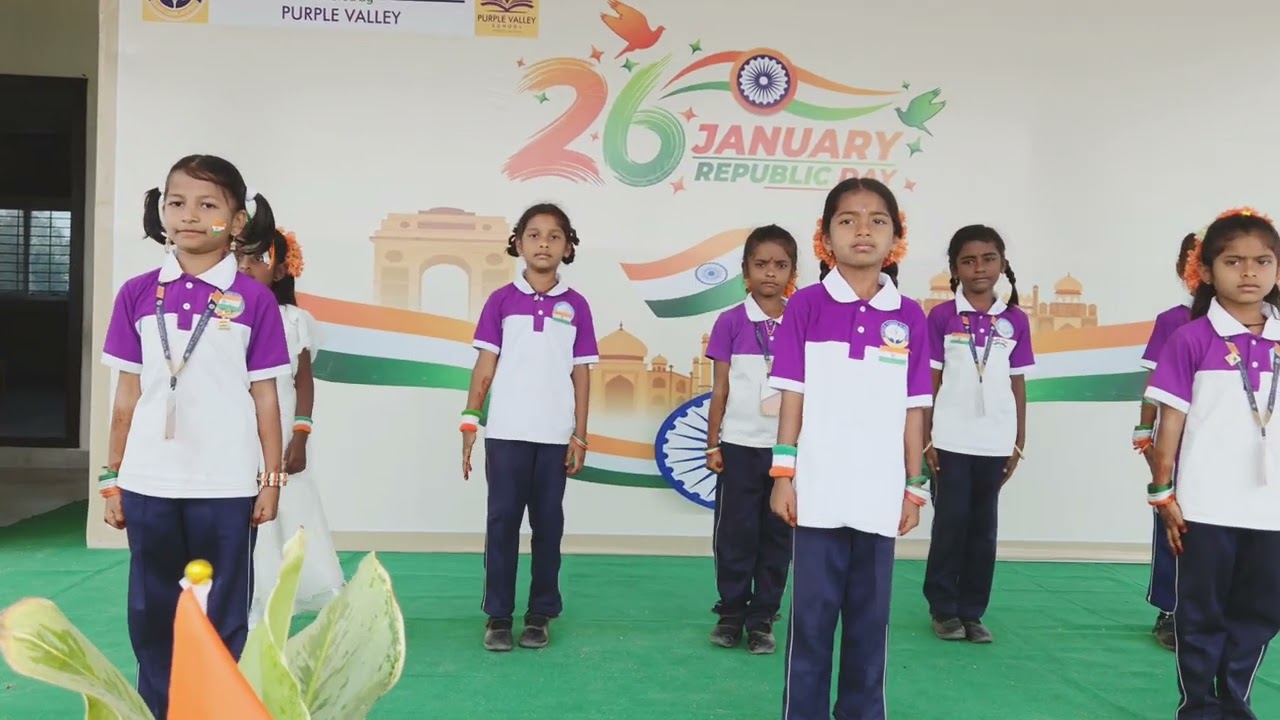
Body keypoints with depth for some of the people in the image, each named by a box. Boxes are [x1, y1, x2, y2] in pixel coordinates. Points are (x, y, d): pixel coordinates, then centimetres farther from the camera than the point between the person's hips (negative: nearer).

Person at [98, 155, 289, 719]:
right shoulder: (137, 295, 3)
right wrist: (112, 477, 8)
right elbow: (127, 393, 7)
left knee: (222, 615, 9)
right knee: (151, 611, 14)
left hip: (225, 483, -2)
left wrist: (271, 478, 0)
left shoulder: (253, 300, -3)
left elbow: (265, 396, 0)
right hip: (149, 482, 3)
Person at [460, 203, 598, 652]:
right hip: (506, 432, 0)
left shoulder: (575, 306, 4)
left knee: (548, 522, 7)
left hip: (555, 434, 1)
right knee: (502, 520, 2)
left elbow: (581, 375, 5)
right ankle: (498, 615, 12)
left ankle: (540, 615, 17)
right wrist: (469, 424, -2)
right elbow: (485, 367, 4)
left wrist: (580, 436, 1)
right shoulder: (502, 300, 3)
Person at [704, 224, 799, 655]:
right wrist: (712, 444, -1)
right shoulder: (730, 322, -3)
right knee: (735, 532, 5)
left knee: (778, 534, 7)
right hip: (740, 445, -2)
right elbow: (720, 388, 0)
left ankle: (762, 619, 18)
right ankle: (731, 613, 19)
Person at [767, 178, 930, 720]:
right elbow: (792, 397, -1)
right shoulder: (805, 306, -1)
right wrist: (783, 474, -4)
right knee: (812, 614, 5)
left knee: (870, 616, 11)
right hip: (819, 492, -2)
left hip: (880, 495, 2)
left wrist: (915, 488, 7)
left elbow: (913, 410, 7)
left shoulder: (909, 317, 4)